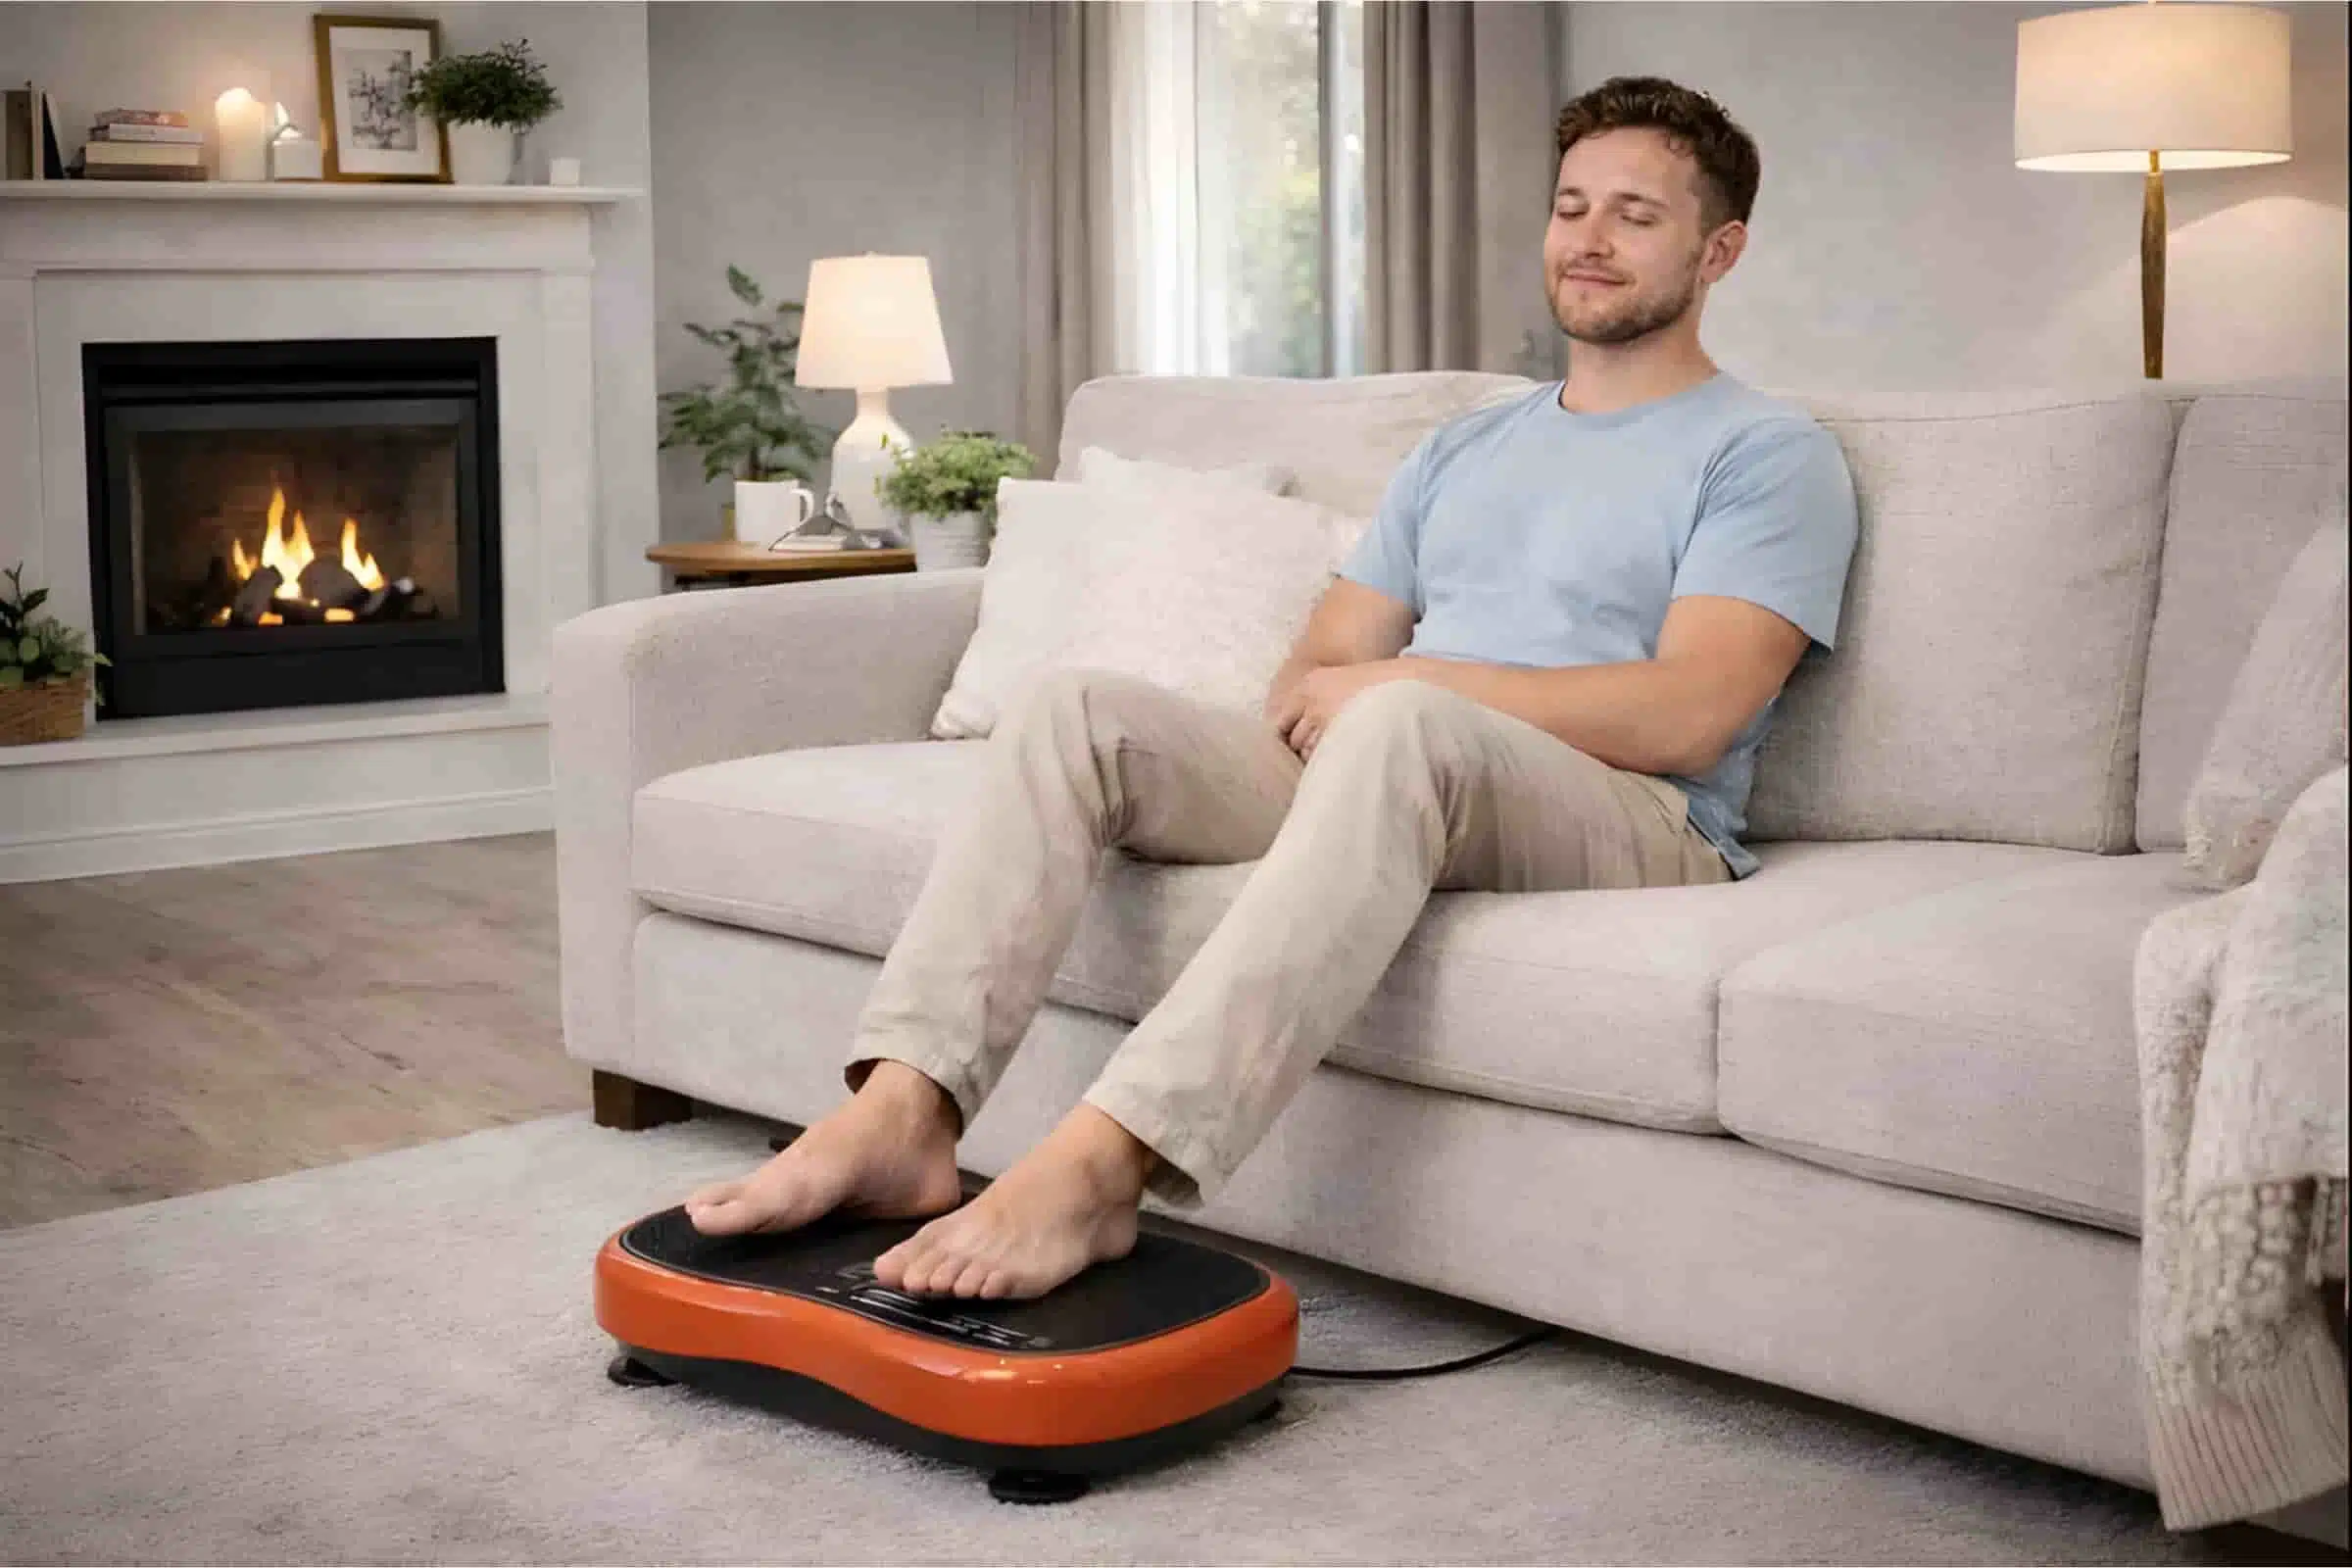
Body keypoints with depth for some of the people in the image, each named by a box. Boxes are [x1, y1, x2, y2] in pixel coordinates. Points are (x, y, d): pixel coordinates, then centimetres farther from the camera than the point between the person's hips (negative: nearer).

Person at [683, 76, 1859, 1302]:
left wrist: (1395, 680, -9)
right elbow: (1320, 667, 19)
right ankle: (900, 1117, -32)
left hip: (1634, 829, -6)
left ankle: (1098, 1163, -49)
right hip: (1378, 779, 6)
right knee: (1077, 707, -17)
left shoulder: (1769, 454, 6)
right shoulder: (1461, 449, 27)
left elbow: (1689, 715, -10)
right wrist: (1319, 700, -7)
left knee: (1400, 725, -39)